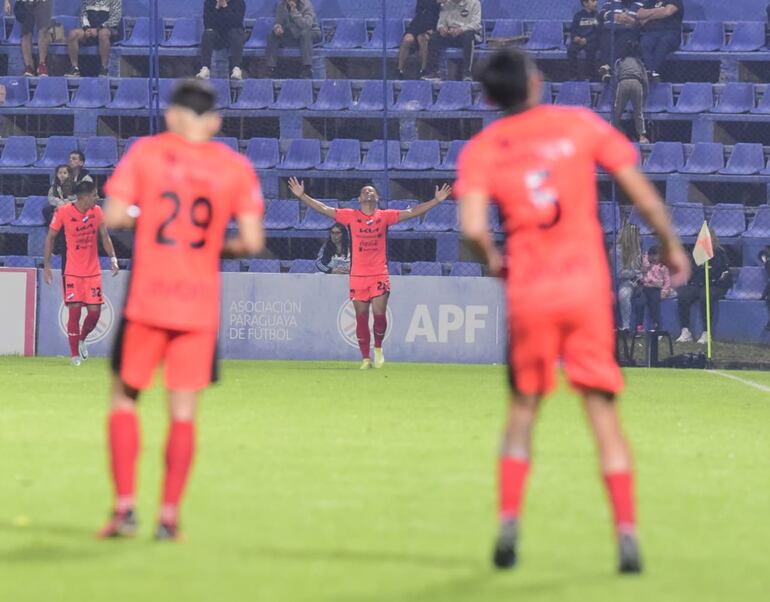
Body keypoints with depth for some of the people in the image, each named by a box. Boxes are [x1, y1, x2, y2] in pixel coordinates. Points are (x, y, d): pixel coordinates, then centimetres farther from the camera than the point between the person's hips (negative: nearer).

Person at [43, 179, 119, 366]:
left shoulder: (97, 211, 1)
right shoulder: (63, 212, -11)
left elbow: (105, 236, 11)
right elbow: (50, 237, -1)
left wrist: (113, 259, -1)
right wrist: (46, 265, -3)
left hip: (93, 271, 4)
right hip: (72, 271, -4)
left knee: (94, 312, 0)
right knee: (74, 310, -8)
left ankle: (82, 340, 29)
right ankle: (75, 354, 2)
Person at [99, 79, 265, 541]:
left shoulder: (145, 152, 0)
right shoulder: (236, 166, 3)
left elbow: (114, 216, -6)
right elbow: (253, 241, -3)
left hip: (147, 299, -1)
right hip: (201, 305, 1)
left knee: (124, 398, 12)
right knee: (184, 412, 6)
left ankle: (125, 506, 3)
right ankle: (170, 516, 3)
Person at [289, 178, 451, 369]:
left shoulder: (385, 216, 5)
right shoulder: (351, 216, 4)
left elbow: (413, 212, 7)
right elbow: (323, 209, 4)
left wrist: (437, 200, 4)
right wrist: (302, 196, -2)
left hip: (380, 275, 0)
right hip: (357, 276, 1)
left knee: (379, 313, -11)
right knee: (361, 317, 2)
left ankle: (378, 348, 16)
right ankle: (366, 358, 11)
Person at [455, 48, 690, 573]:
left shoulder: (482, 149, 2)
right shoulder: (580, 124, 3)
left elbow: (473, 227, -12)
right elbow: (643, 194, 1)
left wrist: (493, 260, 8)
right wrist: (671, 246, 14)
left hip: (527, 293, 1)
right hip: (588, 284, -1)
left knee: (523, 407, 17)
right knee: (604, 411, 3)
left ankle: (508, 524, 7)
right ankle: (627, 533, -4)